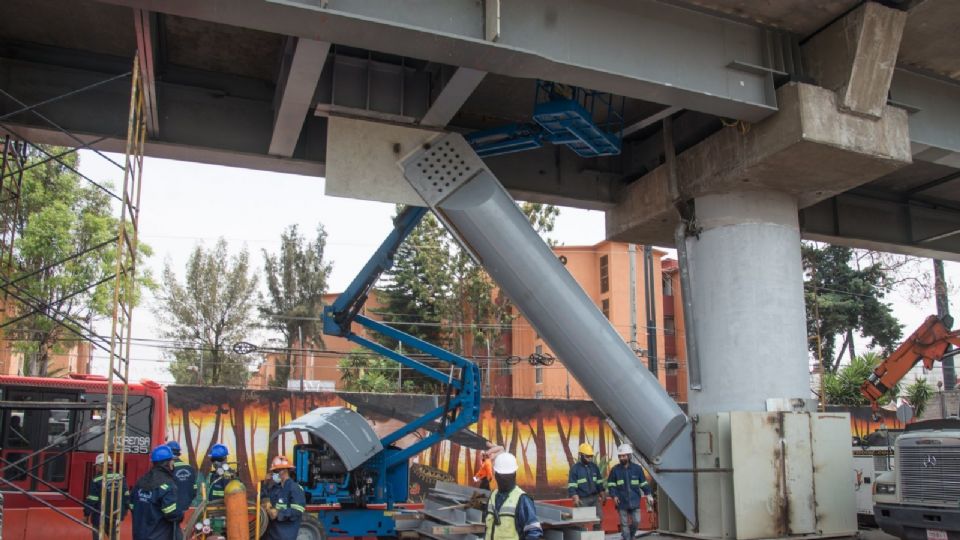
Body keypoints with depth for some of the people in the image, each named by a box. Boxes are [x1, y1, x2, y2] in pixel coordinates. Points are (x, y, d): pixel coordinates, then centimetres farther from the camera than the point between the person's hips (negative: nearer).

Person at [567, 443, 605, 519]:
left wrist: (602, 496, 11)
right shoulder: (575, 468, -8)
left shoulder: (594, 466, 8)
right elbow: (571, 486, -12)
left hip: (595, 498, 5)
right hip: (582, 500, -5)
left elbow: (599, 483, 15)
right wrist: (576, 499, -24)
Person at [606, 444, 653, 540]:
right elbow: (611, 485, 3)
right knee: (624, 523, 3)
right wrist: (614, 495, -11)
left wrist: (648, 495, -1)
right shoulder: (615, 470, 0)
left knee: (636, 521, 3)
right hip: (622, 502, -1)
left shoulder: (637, 468, 2)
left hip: (635, 501, 1)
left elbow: (643, 483, 7)